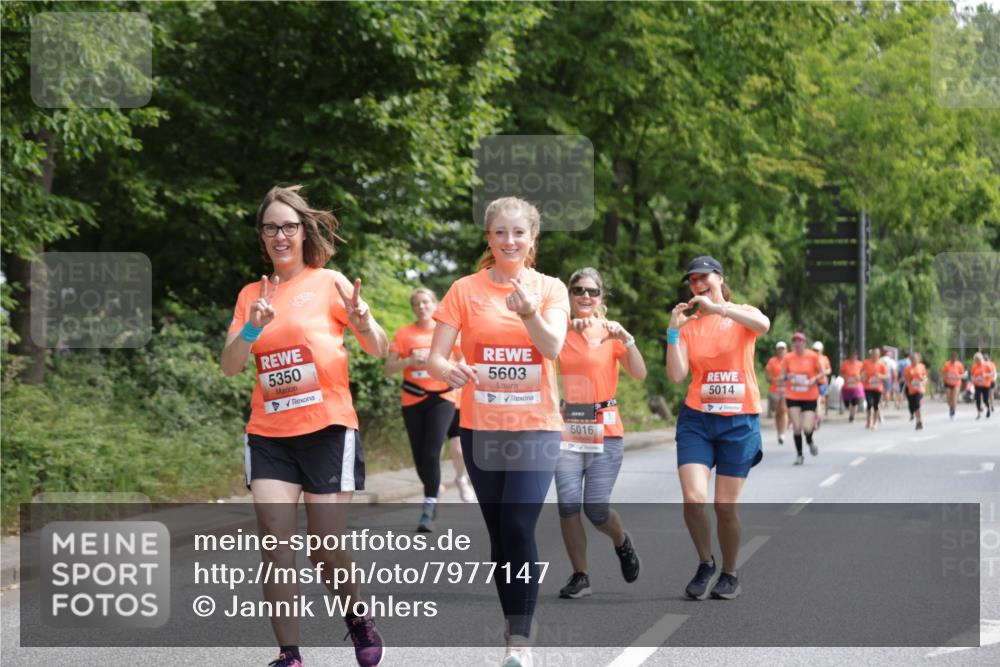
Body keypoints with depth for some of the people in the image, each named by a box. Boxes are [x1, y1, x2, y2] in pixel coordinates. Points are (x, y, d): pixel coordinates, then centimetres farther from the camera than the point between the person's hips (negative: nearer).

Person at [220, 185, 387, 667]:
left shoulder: (328, 283, 0)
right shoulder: (252, 295, 9)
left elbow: (378, 350, -5)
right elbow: (229, 366, 3)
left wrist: (363, 323, -27)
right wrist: (252, 328, -16)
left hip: (327, 431, -3)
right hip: (268, 435, 3)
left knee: (327, 552, -2)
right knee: (275, 541, -10)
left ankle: (357, 618, 27)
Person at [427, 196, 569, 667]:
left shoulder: (551, 289, -1)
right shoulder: (465, 290, 0)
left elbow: (553, 348, -18)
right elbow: (435, 357, -5)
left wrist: (529, 313, -37)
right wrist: (448, 371, -29)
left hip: (536, 427, -2)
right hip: (481, 428, 2)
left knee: (518, 527, -15)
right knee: (499, 534, 8)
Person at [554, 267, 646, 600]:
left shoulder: (611, 333, 3)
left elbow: (640, 374, -8)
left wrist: (626, 338, -20)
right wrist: (568, 328, -21)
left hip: (604, 429, -1)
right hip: (566, 429, 1)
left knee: (596, 510, -6)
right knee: (568, 504, -10)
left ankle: (622, 542, 28)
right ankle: (580, 575, 5)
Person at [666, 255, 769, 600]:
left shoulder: (741, 314, 3)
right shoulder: (689, 324, 8)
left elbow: (763, 325, -23)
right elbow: (676, 374, -4)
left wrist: (717, 307, -21)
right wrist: (673, 330, -10)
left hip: (739, 422, -2)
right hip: (696, 420, 2)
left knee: (725, 505, -1)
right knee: (693, 499, -13)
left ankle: (729, 575, 19)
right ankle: (705, 564, 10)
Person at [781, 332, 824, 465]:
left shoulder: (813, 356, -4)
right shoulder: (788, 358, -1)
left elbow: (822, 374, 4)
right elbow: (782, 377, 5)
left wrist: (815, 379, -16)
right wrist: (786, 377, -18)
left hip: (810, 397, -1)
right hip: (792, 397, 1)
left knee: (807, 428, -9)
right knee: (796, 427, -7)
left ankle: (810, 442, 28)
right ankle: (799, 455, 11)